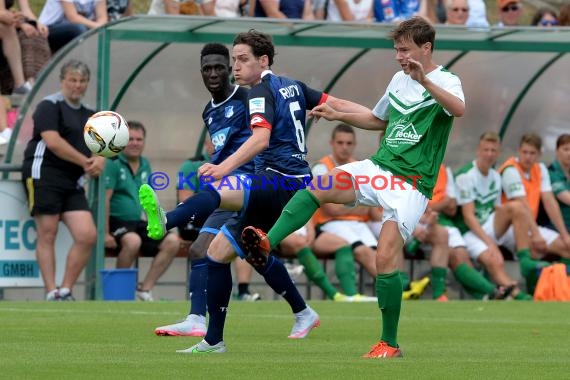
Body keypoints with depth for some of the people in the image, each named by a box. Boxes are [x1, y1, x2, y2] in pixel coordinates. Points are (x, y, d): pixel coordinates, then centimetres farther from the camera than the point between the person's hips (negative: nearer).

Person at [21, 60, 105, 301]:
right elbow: (53, 141, -15)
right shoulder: (50, 106, -3)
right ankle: (51, 293, -5)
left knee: (87, 236, -6)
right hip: (44, 174, -7)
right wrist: (85, 162, -11)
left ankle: (65, 290, 3)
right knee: (47, 235, -6)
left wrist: (99, 160, -5)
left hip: (73, 182, 7)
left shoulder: (89, 115, 19)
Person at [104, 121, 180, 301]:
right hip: (116, 221, -7)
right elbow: (104, 199, -13)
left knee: (172, 242, -14)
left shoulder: (145, 165, 15)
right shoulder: (113, 163, -7)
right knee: (133, 241, -37)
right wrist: (105, 233, -20)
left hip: (138, 223, 7)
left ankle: (145, 289, -8)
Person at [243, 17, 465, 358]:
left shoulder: (445, 82, -6)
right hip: (378, 168, 7)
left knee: (386, 258, -16)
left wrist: (425, 81, -45)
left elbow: (459, 109, -31)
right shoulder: (399, 80, 16)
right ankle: (267, 242, -31)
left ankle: (390, 344, -3)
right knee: (318, 186, -20)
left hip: (411, 184, -6)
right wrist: (338, 115, 21)